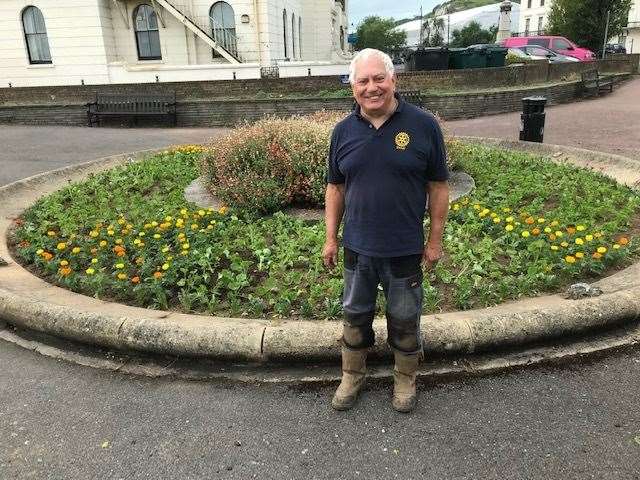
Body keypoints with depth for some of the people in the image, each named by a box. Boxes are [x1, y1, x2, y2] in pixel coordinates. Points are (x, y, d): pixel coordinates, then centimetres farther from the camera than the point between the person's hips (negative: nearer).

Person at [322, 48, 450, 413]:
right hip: (358, 247, 3)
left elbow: (438, 186, -5)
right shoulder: (344, 131, 0)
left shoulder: (423, 125, -9)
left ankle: (406, 380, 38)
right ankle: (353, 376, 40)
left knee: (405, 320, 15)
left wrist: (435, 240, -4)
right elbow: (336, 187, 7)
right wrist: (331, 238, 6)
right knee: (355, 315, 18)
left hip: (406, 250, -2)